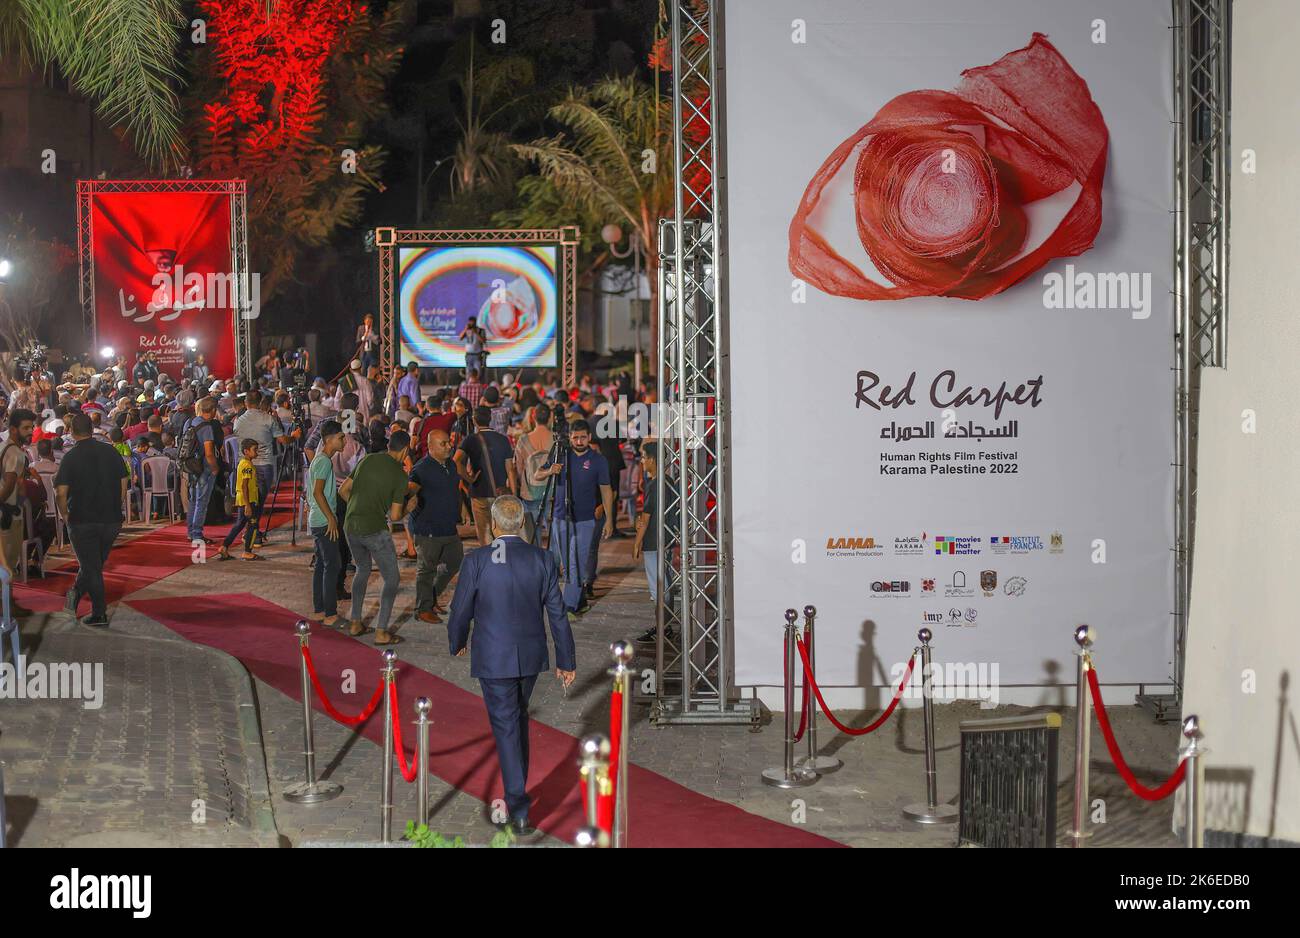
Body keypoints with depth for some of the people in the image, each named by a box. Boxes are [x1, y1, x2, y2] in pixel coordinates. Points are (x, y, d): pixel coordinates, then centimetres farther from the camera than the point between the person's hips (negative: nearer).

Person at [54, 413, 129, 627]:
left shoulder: (71, 457, -10)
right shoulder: (110, 452, 1)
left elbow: (61, 492, -13)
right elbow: (123, 484, 5)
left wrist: (64, 514, 3)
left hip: (83, 521, -3)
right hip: (111, 519, 3)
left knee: (91, 567, 4)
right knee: (96, 563, 20)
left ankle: (99, 614, 6)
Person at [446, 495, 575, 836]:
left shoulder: (477, 561, -13)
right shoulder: (542, 560, -5)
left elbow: (460, 611, -5)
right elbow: (557, 613, -1)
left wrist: (457, 643, 16)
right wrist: (566, 660, 8)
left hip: (493, 659, -3)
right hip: (531, 654, 3)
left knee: (506, 726, 1)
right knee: (519, 716, 23)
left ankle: (519, 808, -5)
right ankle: (518, 791, 36)